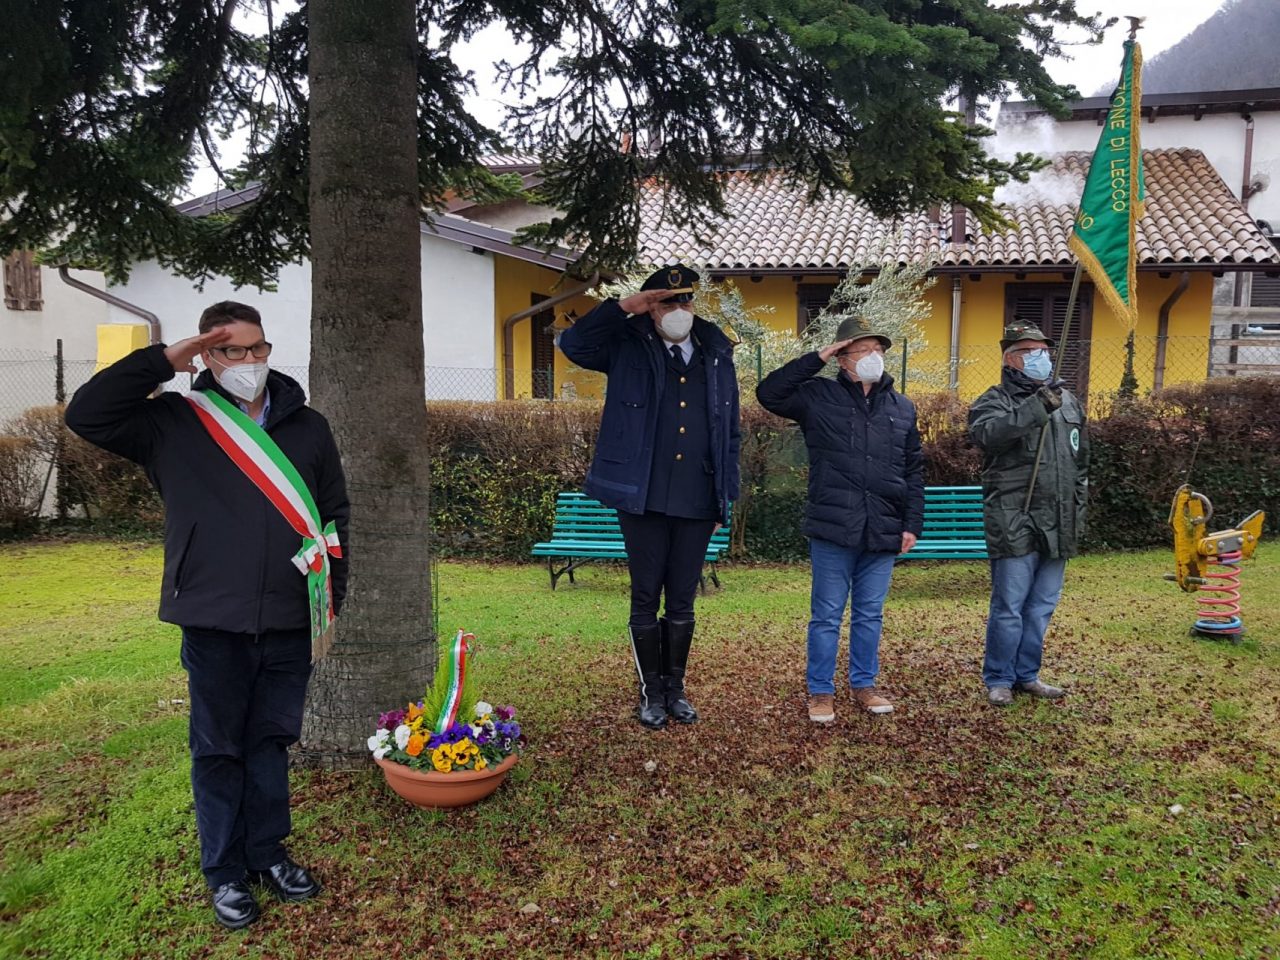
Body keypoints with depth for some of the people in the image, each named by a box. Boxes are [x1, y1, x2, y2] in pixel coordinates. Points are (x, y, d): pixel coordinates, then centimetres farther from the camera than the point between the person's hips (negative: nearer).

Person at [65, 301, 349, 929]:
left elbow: (335, 514, 10)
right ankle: (225, 872, 25)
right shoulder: (175, 422, 1)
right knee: (218, 747, 10)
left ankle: (267, 853, 32)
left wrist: (333, 591, 4)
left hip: (290, 620, 2)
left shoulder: (307, 426, 6)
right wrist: (163, 360, -13)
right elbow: (86, 414, -10)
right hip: (213, 622, -2)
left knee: (272, 740, 15)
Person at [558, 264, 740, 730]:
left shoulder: (718, 356, 10)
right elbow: (573, 343, -11)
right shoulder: (629, 348, 3)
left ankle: (675, 688, 26)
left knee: (682, 602, 11)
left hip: (698, 503, 2)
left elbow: (730, 434, 12)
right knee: (646, 600, 6)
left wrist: (726, 498, 9)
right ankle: (650, 692, 21)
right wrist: (623, 306, -15)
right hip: (643, 500, -2)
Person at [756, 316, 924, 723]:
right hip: (833, 529, -3)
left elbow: (914, 472, 13)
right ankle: (821, 692, 17)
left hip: (883, 532, 4)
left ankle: (864, 685, 29)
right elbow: (768, 393, -11)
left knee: (870, 614, 14)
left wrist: (913, 524, 6)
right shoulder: (819, 397, 1)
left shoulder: (903, 408, 12)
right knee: (827, 615, 5)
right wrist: (815, 359, -10)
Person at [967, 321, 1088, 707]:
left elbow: (1080, 465, 22)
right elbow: (987, 433, -29)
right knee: (1008, 607, 0)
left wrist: (1079, 512, 17)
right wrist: (1038, 407, -34)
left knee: (1042, 606, 13)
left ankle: (1027, 675, 26)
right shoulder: (996, 400, -4)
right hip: (1015, 524, -6)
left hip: (1058, 526, 6)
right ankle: (998, 680, 14)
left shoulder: (1068, 402, 15)